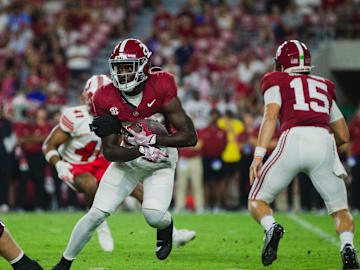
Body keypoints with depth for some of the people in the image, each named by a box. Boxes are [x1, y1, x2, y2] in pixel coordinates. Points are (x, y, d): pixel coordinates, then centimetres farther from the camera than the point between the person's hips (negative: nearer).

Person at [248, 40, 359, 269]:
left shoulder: (277, 81, 19)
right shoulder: (324, 87, 31)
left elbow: (271, 116, -1)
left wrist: (258, 156, -7)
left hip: (294, 141, -3)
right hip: (324, 143, 3)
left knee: (257, 201, 12)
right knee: (340, 210, 16)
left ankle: (271, 227, -20)